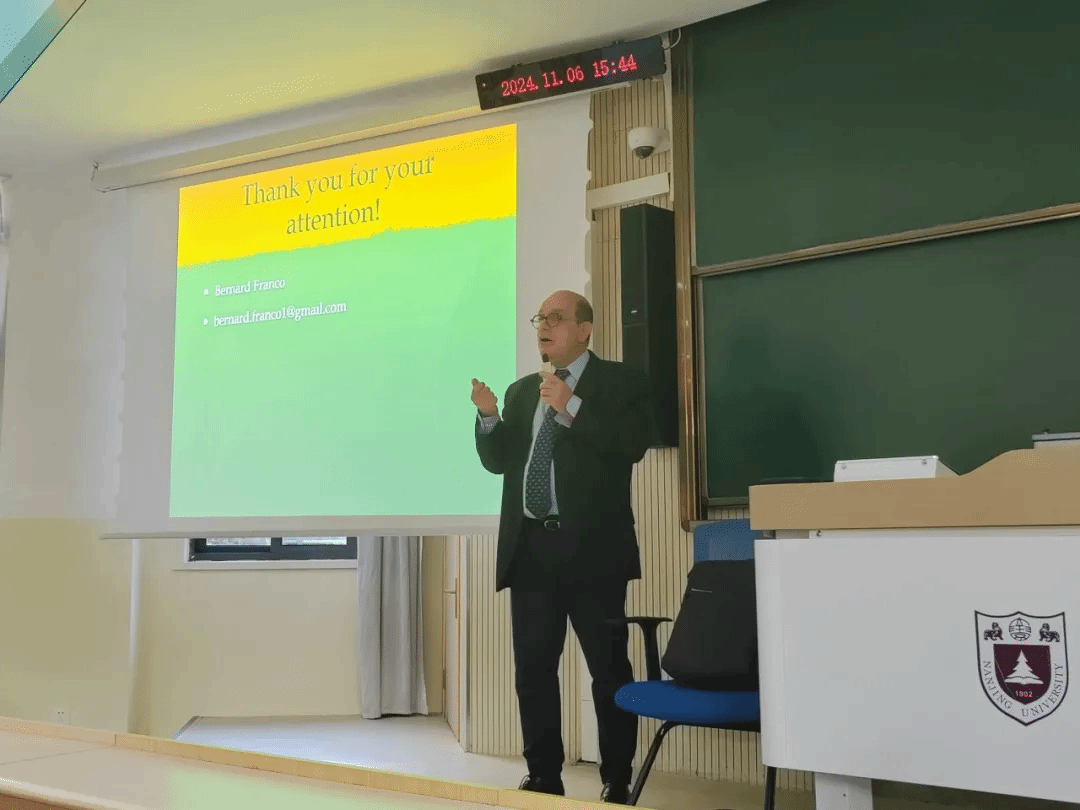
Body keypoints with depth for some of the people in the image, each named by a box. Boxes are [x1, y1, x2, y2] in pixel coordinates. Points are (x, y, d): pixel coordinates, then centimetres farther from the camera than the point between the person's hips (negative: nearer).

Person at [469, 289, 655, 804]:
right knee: (532, 669, 9)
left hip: (591, 548, -5)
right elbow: (498, 462, 14)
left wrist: (570, 407, -19)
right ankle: (544, 777, 20)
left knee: (609, 670, 2)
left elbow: (634, 444, -15)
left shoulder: (621, 382, 1)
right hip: (530, 549, 5)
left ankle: (617, 782, 14)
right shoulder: (521, 391, 16)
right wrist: (488, 417, -4)